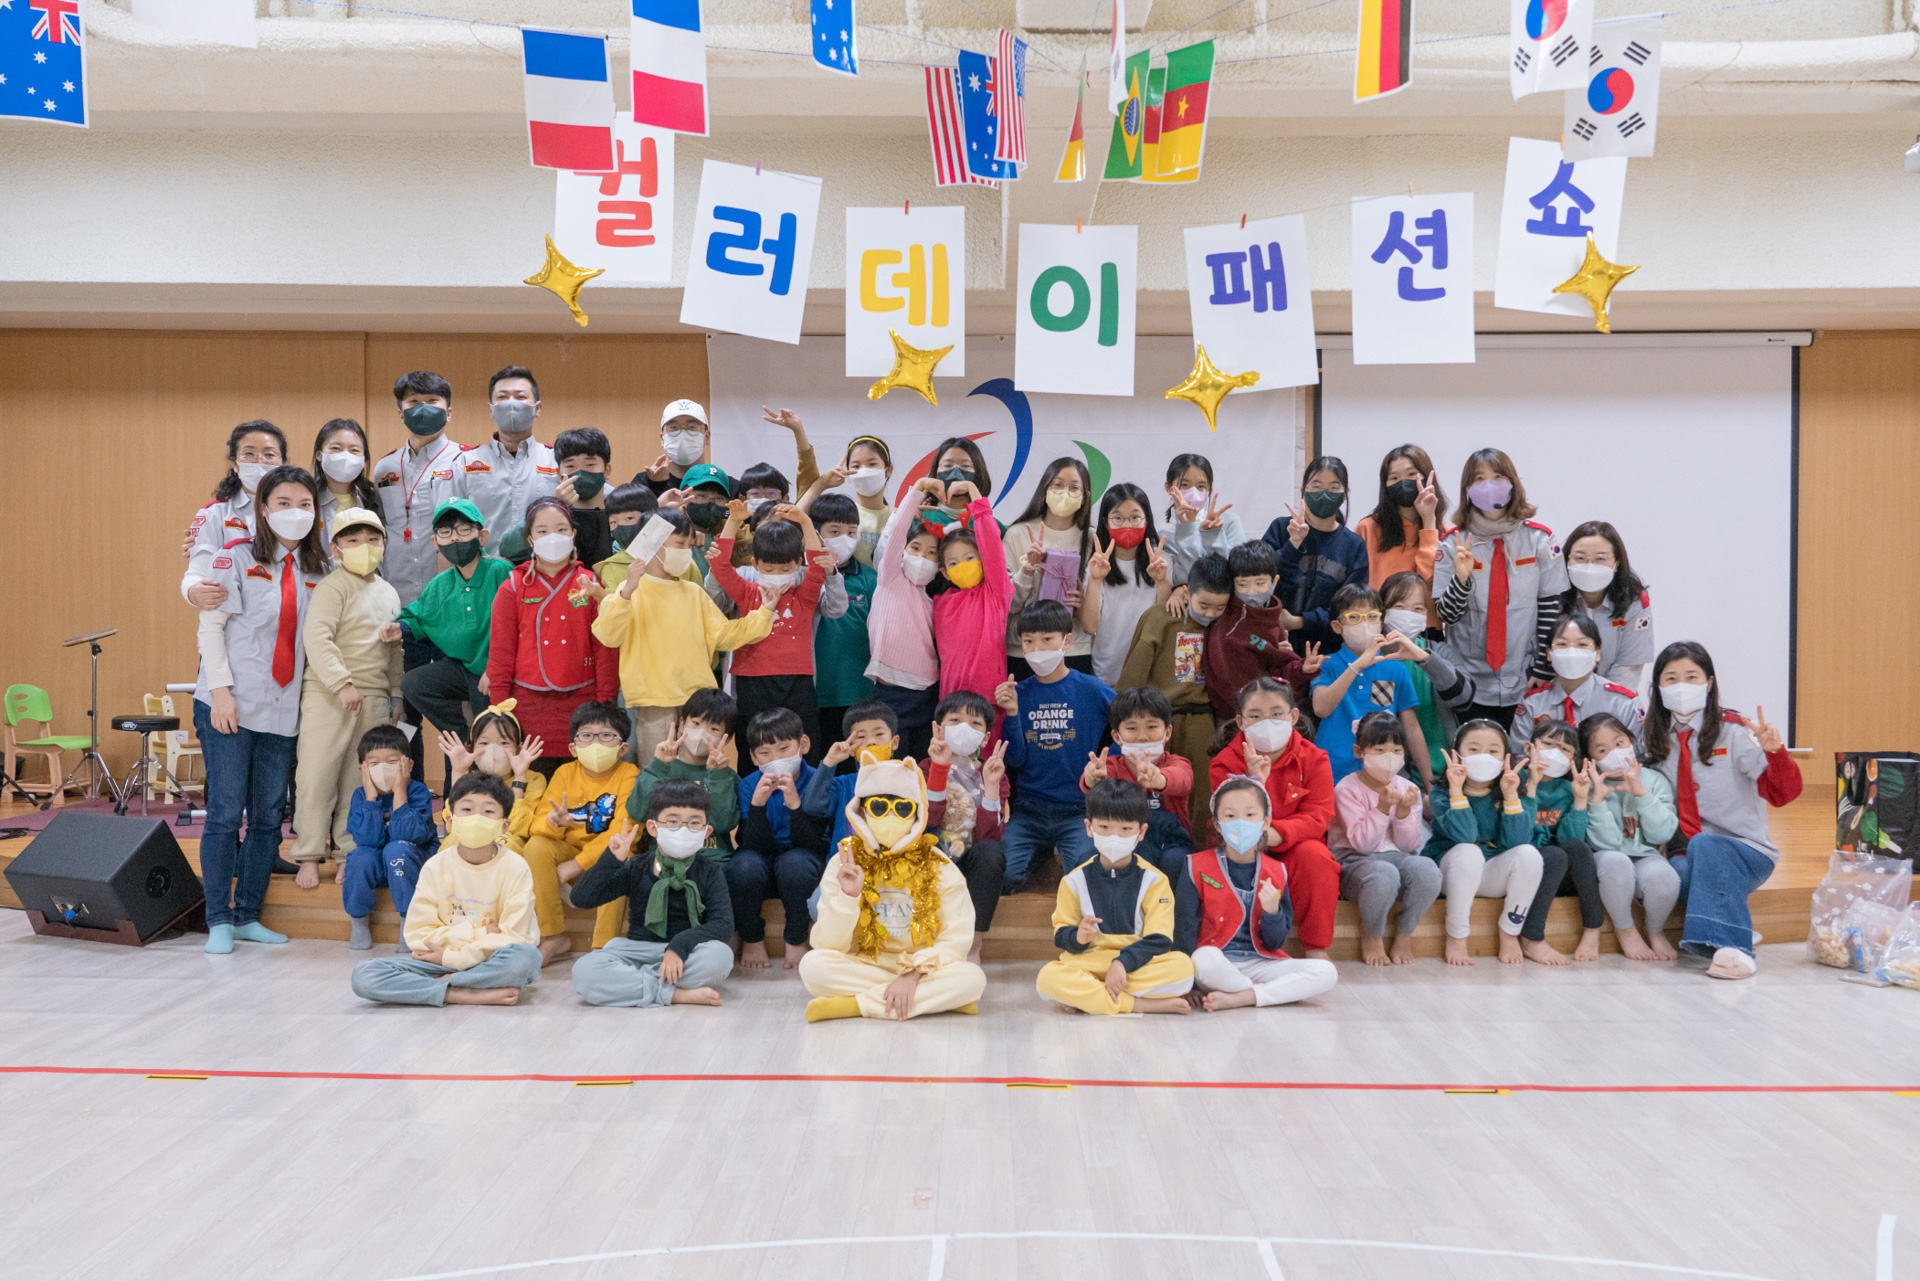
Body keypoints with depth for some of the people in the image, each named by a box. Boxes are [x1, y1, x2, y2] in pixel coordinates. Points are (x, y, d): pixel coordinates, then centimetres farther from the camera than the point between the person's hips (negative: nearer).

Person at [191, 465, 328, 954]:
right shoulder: (236, 555, -2)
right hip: (229, 707, -4)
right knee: (225, 814, -2)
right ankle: (219, 921, 8)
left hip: (282, 712, 5)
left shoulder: (316, 569, 11)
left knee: (268, 817, 7)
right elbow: (211, 624, -5)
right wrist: (220, 689, -12)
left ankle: (248, 916, 18)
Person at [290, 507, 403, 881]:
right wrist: (342, 683, -22)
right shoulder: (332, 587, -6)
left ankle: (353, 853, 18)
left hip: (374, 699, 6)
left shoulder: (389, 594, 16)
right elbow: (316, 636, -17)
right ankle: (309, 856, 8)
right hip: (328, 696, -6)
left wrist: (395, 695, 18)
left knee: (361, 778, 9)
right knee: (317, 775, -2)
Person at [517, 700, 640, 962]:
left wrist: (576, 865, -22)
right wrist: (553, 822, -31)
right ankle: (555, 938, -17)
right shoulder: (565, 773, 3)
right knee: (536, 846, -25)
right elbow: (538, 826, -5)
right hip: (569, 850, 4)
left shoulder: (629, 774, -8)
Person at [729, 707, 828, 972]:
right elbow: (753, 846, -17)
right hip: (763, 864, 2)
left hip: (800, 861, -1)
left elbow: (812, 846, -21)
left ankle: (796, 940, -10)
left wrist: (795, 804, -35)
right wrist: (757, 803, -32)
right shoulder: (748, 786, -8)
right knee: (744, 864, -32)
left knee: (796, 861, -35)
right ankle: (751, 940, -6)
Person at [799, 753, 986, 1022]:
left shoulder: (939, 868, -1)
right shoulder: (843, 865, 0)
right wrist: (848, 897, -22)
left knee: (973, 977, -29)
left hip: (924, 971, 0)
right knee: (812, 965, -28)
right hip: (863, 967, 0)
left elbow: (955, 940, -8)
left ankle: (855, 1005, -23)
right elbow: (828, 946, -6)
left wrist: (914, 973, -22)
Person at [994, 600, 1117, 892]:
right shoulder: (1019, 693, 6)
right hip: (1028, 810, 2)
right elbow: (1016, 760, 2)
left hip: (1079, 811, -2)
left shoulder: (1092, 690, -1)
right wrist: (1011, 713, -11)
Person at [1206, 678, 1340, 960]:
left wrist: (1274, 835, -35)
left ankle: (1317, 950, -20)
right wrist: (1255, 782, -32)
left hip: (1294, 848, 1)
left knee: (1314, 854, -32)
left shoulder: (1313, 758, -5)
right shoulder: (1225, 763, -7)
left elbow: (1316, 818, -15)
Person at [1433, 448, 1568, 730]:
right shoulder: (1452, 544, -1)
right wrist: (1462, 578, -22)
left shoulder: (1540, 539, 0)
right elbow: (1446, 616, -4)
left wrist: (1542, 672, -3)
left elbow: (1552, 608, 1)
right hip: (1467, 684, 0)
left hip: (1525, 684, 0)